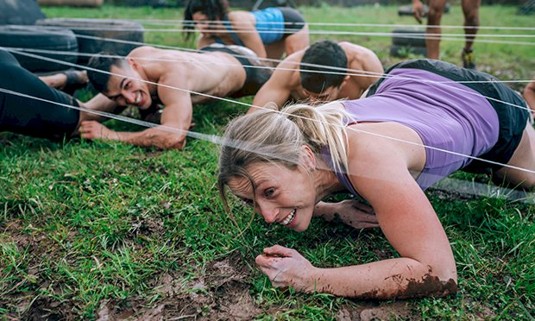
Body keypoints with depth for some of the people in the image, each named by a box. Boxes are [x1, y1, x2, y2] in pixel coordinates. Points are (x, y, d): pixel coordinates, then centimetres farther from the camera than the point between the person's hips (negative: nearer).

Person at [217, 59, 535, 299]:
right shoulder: (298, 131, -30)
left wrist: (312, 279, -51)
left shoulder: (365, 157, -50)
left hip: (487, 105, -3)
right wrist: (337, 210, -27)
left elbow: (440, 274, -49)